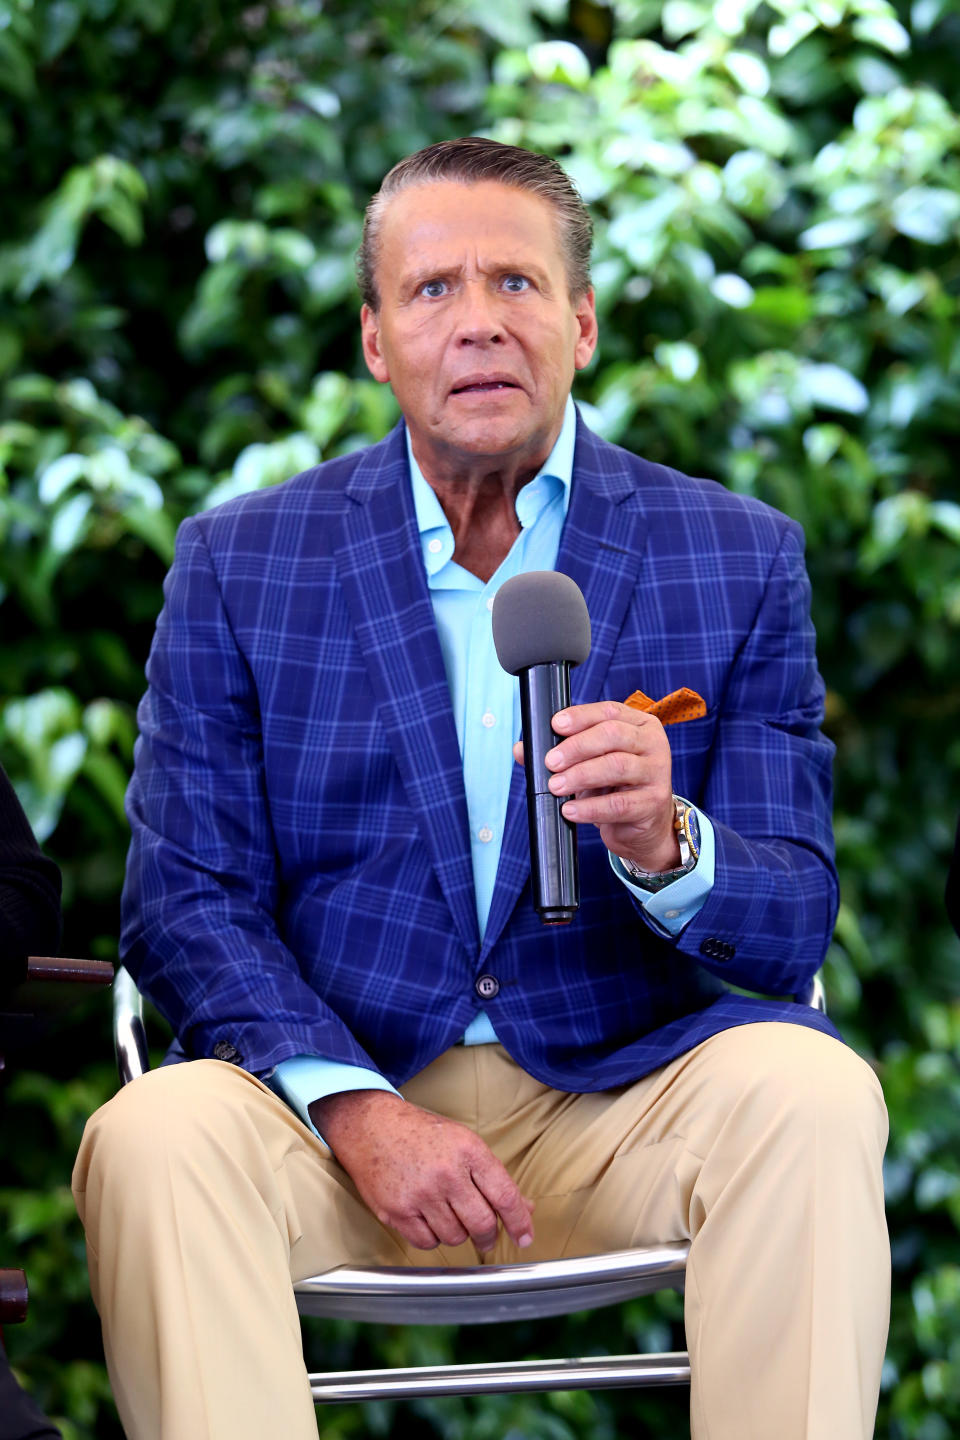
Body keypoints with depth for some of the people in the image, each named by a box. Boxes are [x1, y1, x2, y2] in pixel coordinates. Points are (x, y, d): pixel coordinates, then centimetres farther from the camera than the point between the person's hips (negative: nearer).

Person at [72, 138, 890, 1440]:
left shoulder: (740, 560, 7)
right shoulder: (239, 564, 7)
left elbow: (794, 925, 3)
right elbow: (184, 900, 1)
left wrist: (662, 845, -21)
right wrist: (356, 1111, -17)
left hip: (620, 1103, 1)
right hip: (336, 1087, 0)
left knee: (808, 1093, -30)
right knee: (156, 1136, -31)